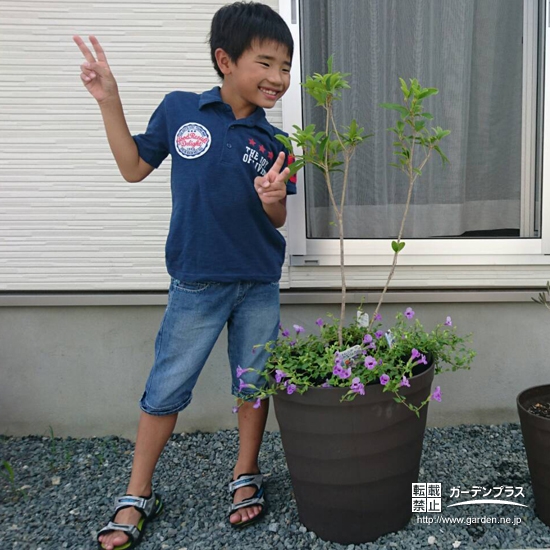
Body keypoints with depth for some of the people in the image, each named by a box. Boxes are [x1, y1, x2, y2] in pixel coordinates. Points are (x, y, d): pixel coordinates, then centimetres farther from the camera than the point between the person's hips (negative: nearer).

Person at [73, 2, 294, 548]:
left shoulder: (273, 143, 0)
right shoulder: (180, 109, -5)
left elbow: (277, 220, 5)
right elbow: (134, 167, 5)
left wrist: (273, 200, -19)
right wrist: (108, 100, -2)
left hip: (259, 286, 2)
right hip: (196, 283, -2)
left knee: (254, 383, 13)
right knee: (166, 389, 7)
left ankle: (246, 478, 36)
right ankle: (137, 497, 26)